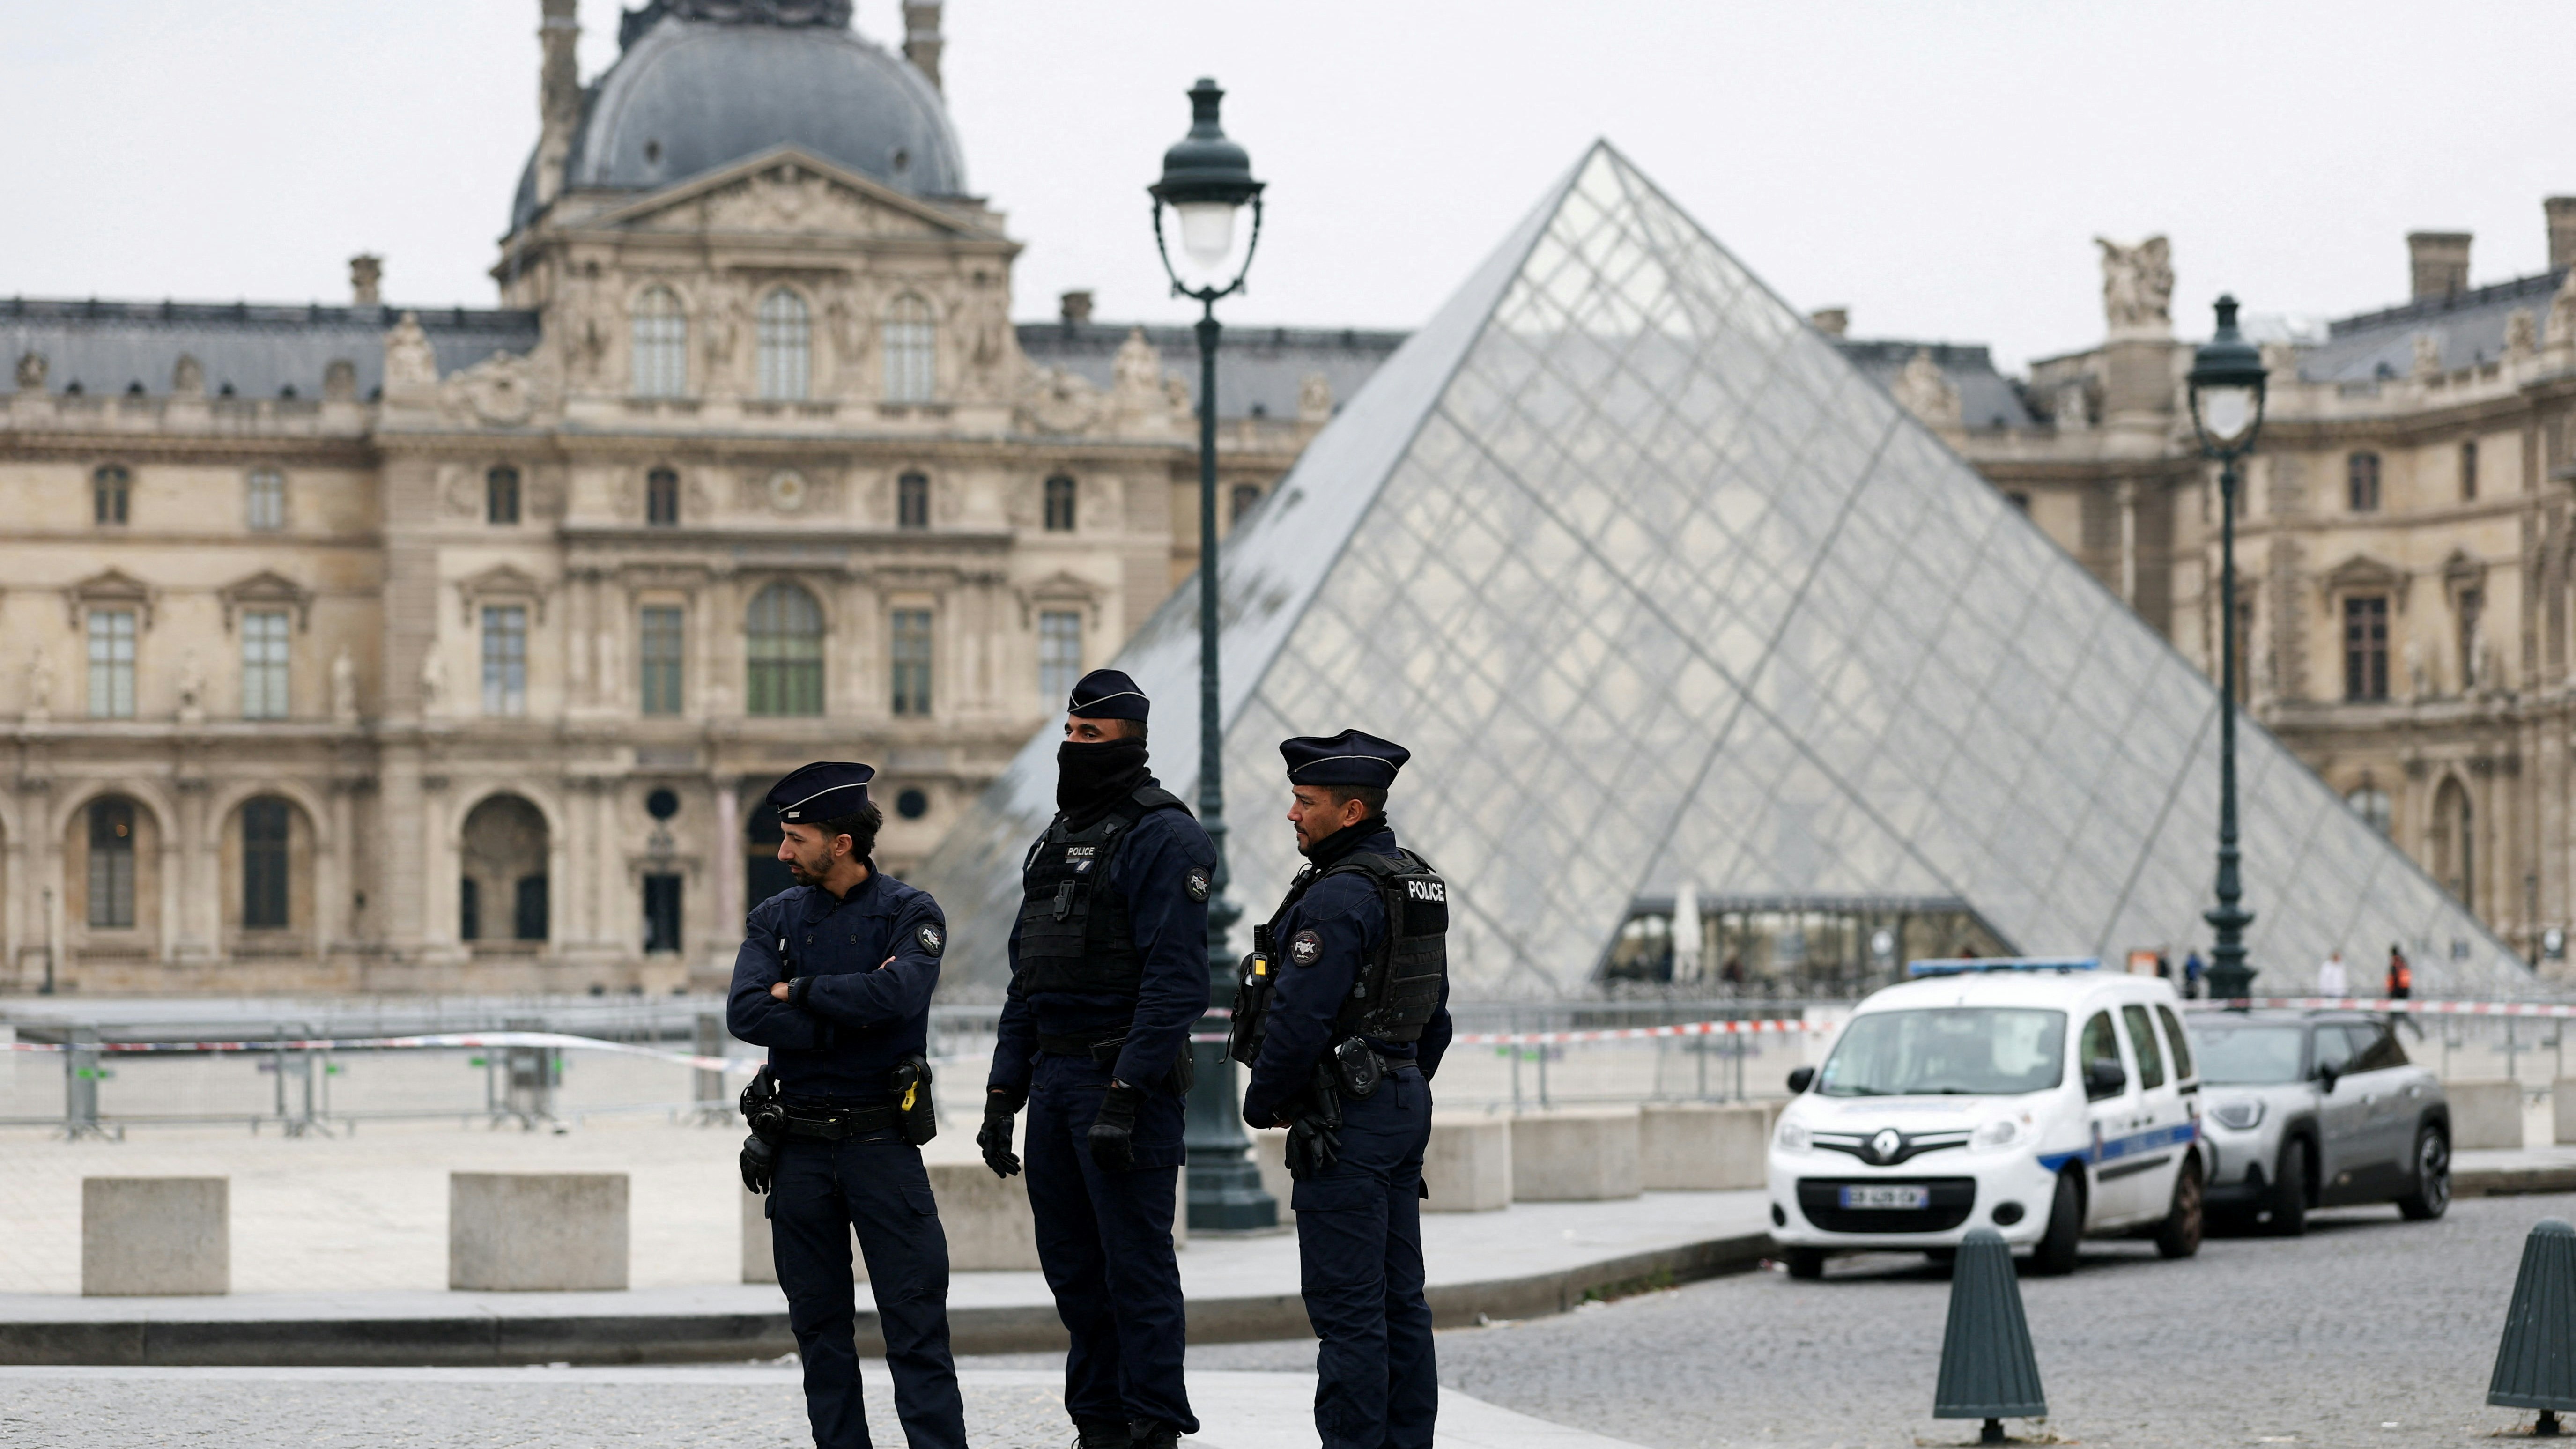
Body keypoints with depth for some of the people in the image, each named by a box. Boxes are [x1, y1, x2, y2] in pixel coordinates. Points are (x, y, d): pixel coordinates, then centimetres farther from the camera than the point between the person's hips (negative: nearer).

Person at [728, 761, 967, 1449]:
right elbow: (745, 1013, -7)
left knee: (916, 1321, -6)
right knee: (819, 1322, 8)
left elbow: (898, 993, -21)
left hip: (882, 1141, -4)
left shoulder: (910, 913, -2)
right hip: (799, 1145, 4)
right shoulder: (775, 918, 8)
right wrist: (845, 1024, -14)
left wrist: (799, 992, -10)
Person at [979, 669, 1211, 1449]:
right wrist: (1003, 1094, 15)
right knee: (1074, 1267, 10)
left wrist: (1125, 1095, -23)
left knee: (1136, 1265, -6)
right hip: (1054, 1078, 8)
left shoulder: (1163, 838, -9)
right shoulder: (1060, 838, 19)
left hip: (1125, 1075, -8)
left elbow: (1175, 980, -18)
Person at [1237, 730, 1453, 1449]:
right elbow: (1435, 1016, 19)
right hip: (1405, 1103, 10)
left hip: (1342, 1120, -10)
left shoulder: (1339, 897, -18)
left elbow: (1299, 1017, -20)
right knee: (1399, 1297, 12)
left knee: (1346, 1306, -7)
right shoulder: (1419, 886, 13)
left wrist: (1261, 1101, -7)